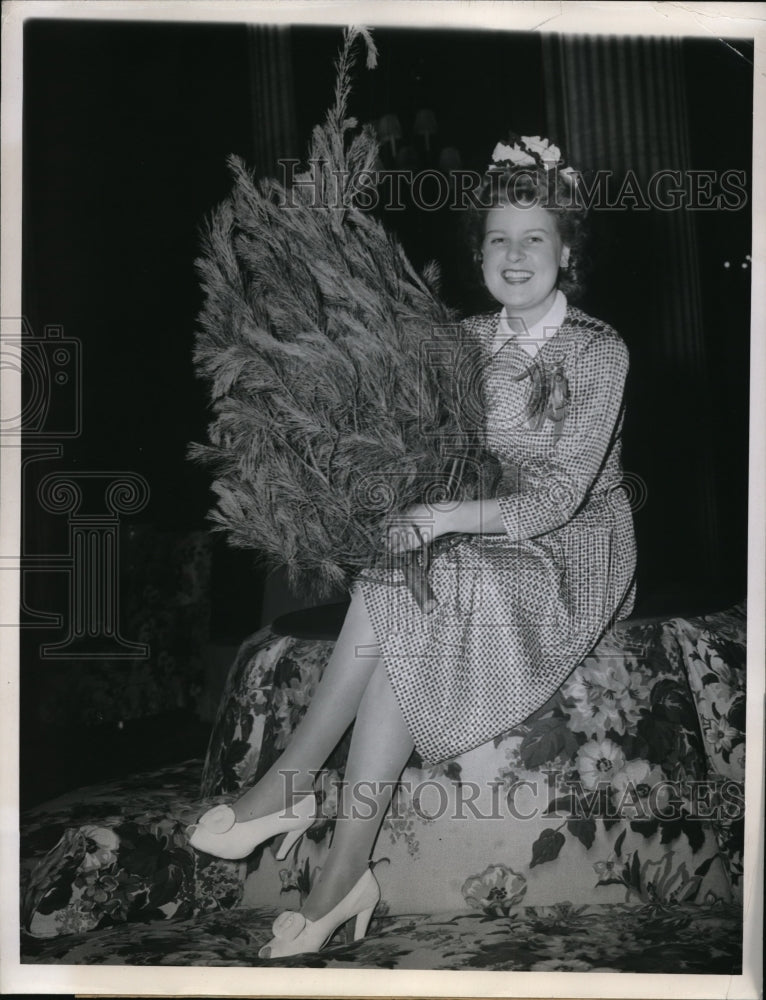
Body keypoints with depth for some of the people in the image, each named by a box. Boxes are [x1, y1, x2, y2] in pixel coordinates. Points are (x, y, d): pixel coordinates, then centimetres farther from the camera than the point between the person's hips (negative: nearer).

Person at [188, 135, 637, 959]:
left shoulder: (599, 352, -9)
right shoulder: (468, 340, 9)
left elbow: (559, 495, -17)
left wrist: (443, 517, -26)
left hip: (572, 549, -4)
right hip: (481, 537, 5)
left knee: (399, 597, -31)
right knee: (403, 624, -29)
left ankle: (290, 784, -23)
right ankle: (346, 873, -29)